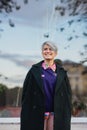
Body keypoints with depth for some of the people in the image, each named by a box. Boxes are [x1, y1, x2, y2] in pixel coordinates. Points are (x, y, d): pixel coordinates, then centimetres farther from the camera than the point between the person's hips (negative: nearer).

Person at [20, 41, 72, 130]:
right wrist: (26, 115, -5)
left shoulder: (61, 72, 7)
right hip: (37, 114, -1)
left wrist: (67, 115, 0)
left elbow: (67, 94, 7)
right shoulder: (34, 70, 3)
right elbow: (26, 93, 1)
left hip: (56, 115, 1)